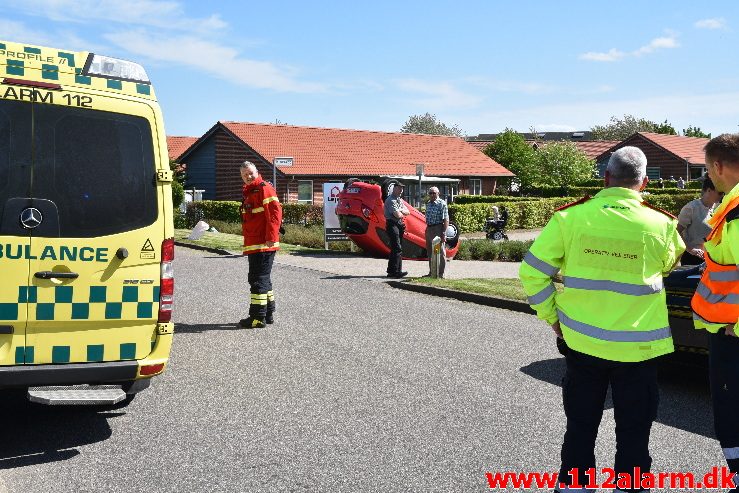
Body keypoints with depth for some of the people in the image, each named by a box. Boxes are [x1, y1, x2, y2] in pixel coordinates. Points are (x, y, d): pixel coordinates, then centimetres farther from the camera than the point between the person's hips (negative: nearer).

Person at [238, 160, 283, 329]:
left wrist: (271, 237, -23)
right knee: (262, 279, 16)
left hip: (264, 245, -10)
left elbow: (275, 212, -19)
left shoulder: (264, 188, -10)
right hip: (253, 245, 10)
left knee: (258, 279, -8)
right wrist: (248, 244, 23)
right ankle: (268, 314, 25)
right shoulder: (248, 192, 20)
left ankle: (258, 317, -4)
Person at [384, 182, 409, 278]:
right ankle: (394, 271, -15)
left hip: (399, 224, 10)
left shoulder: (400, 200, 20)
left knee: (398, 249, 9)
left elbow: (407, 212, 13)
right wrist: (402, 213, 2)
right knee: (397, 248, -14)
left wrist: (401, 211, -6)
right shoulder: (391, 200, -12)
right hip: (392, 224, -10)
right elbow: (397, 215, -20)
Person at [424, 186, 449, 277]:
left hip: (438, 229, -8)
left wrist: (444, 232, -20)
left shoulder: (442, 204, -10)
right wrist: (427, 230, 15)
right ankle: (431, 272, 23)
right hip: (429, 229, 8)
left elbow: (446, 219, -14)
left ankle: (440, 273, 1)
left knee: (441, 252, -3)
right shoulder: (428, 204, 13)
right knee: (430, 252, 14)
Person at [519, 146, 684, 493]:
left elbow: (532, 271, -6)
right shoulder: (661, 225, -8)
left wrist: (552, 317, 2)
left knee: (580, 428, 16)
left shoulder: (571, 217, -9)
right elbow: (669, 265, 13)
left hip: (581, 342, 1)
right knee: (633, 434, 14)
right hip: (639, 347, -1)